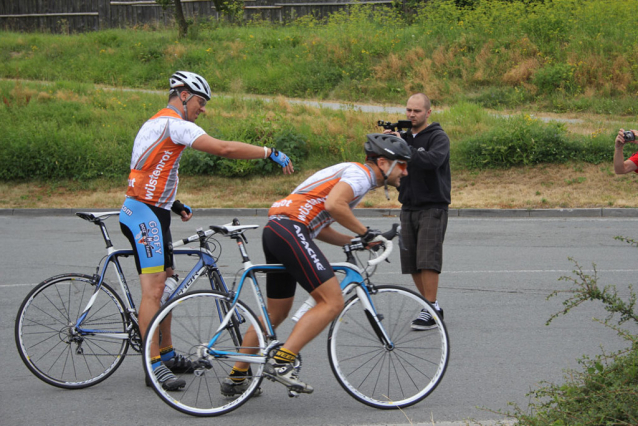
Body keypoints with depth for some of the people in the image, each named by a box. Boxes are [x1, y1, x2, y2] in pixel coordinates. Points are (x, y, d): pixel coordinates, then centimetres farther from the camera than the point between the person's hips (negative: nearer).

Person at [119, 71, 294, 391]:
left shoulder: (158, 124, 20)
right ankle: (154, 365, -13)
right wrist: (271, 153, -15)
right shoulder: (174, 124, -13)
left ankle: (167, 355, 24)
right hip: (144, 213, -11)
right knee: (153, 289, -12)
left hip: (152, 212, 11)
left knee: (164, 285, 16)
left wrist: (174, 205, 22)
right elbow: (224, 149, -22)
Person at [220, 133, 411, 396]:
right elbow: (333, 204, -23)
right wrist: (365, 232, -11)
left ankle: (237, 378, 25)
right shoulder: (361, 173, -4)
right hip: (290, 229, -11)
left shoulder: (351, 173, 27)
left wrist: (356, 242, 16)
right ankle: (282, 362, -19)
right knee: (332, 303, -14)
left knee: (276, 312, 19)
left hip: (275, 230, 11)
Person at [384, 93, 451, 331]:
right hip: (408, 208, 6)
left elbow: (433, 160, -26)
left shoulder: (438, 137, -6)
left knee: (427, 260, -14)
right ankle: (432, 306, 18)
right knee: (411, 263, 5)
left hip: (432, 208, -6)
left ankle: (430, 312, -11)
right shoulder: (404, 136, 13)